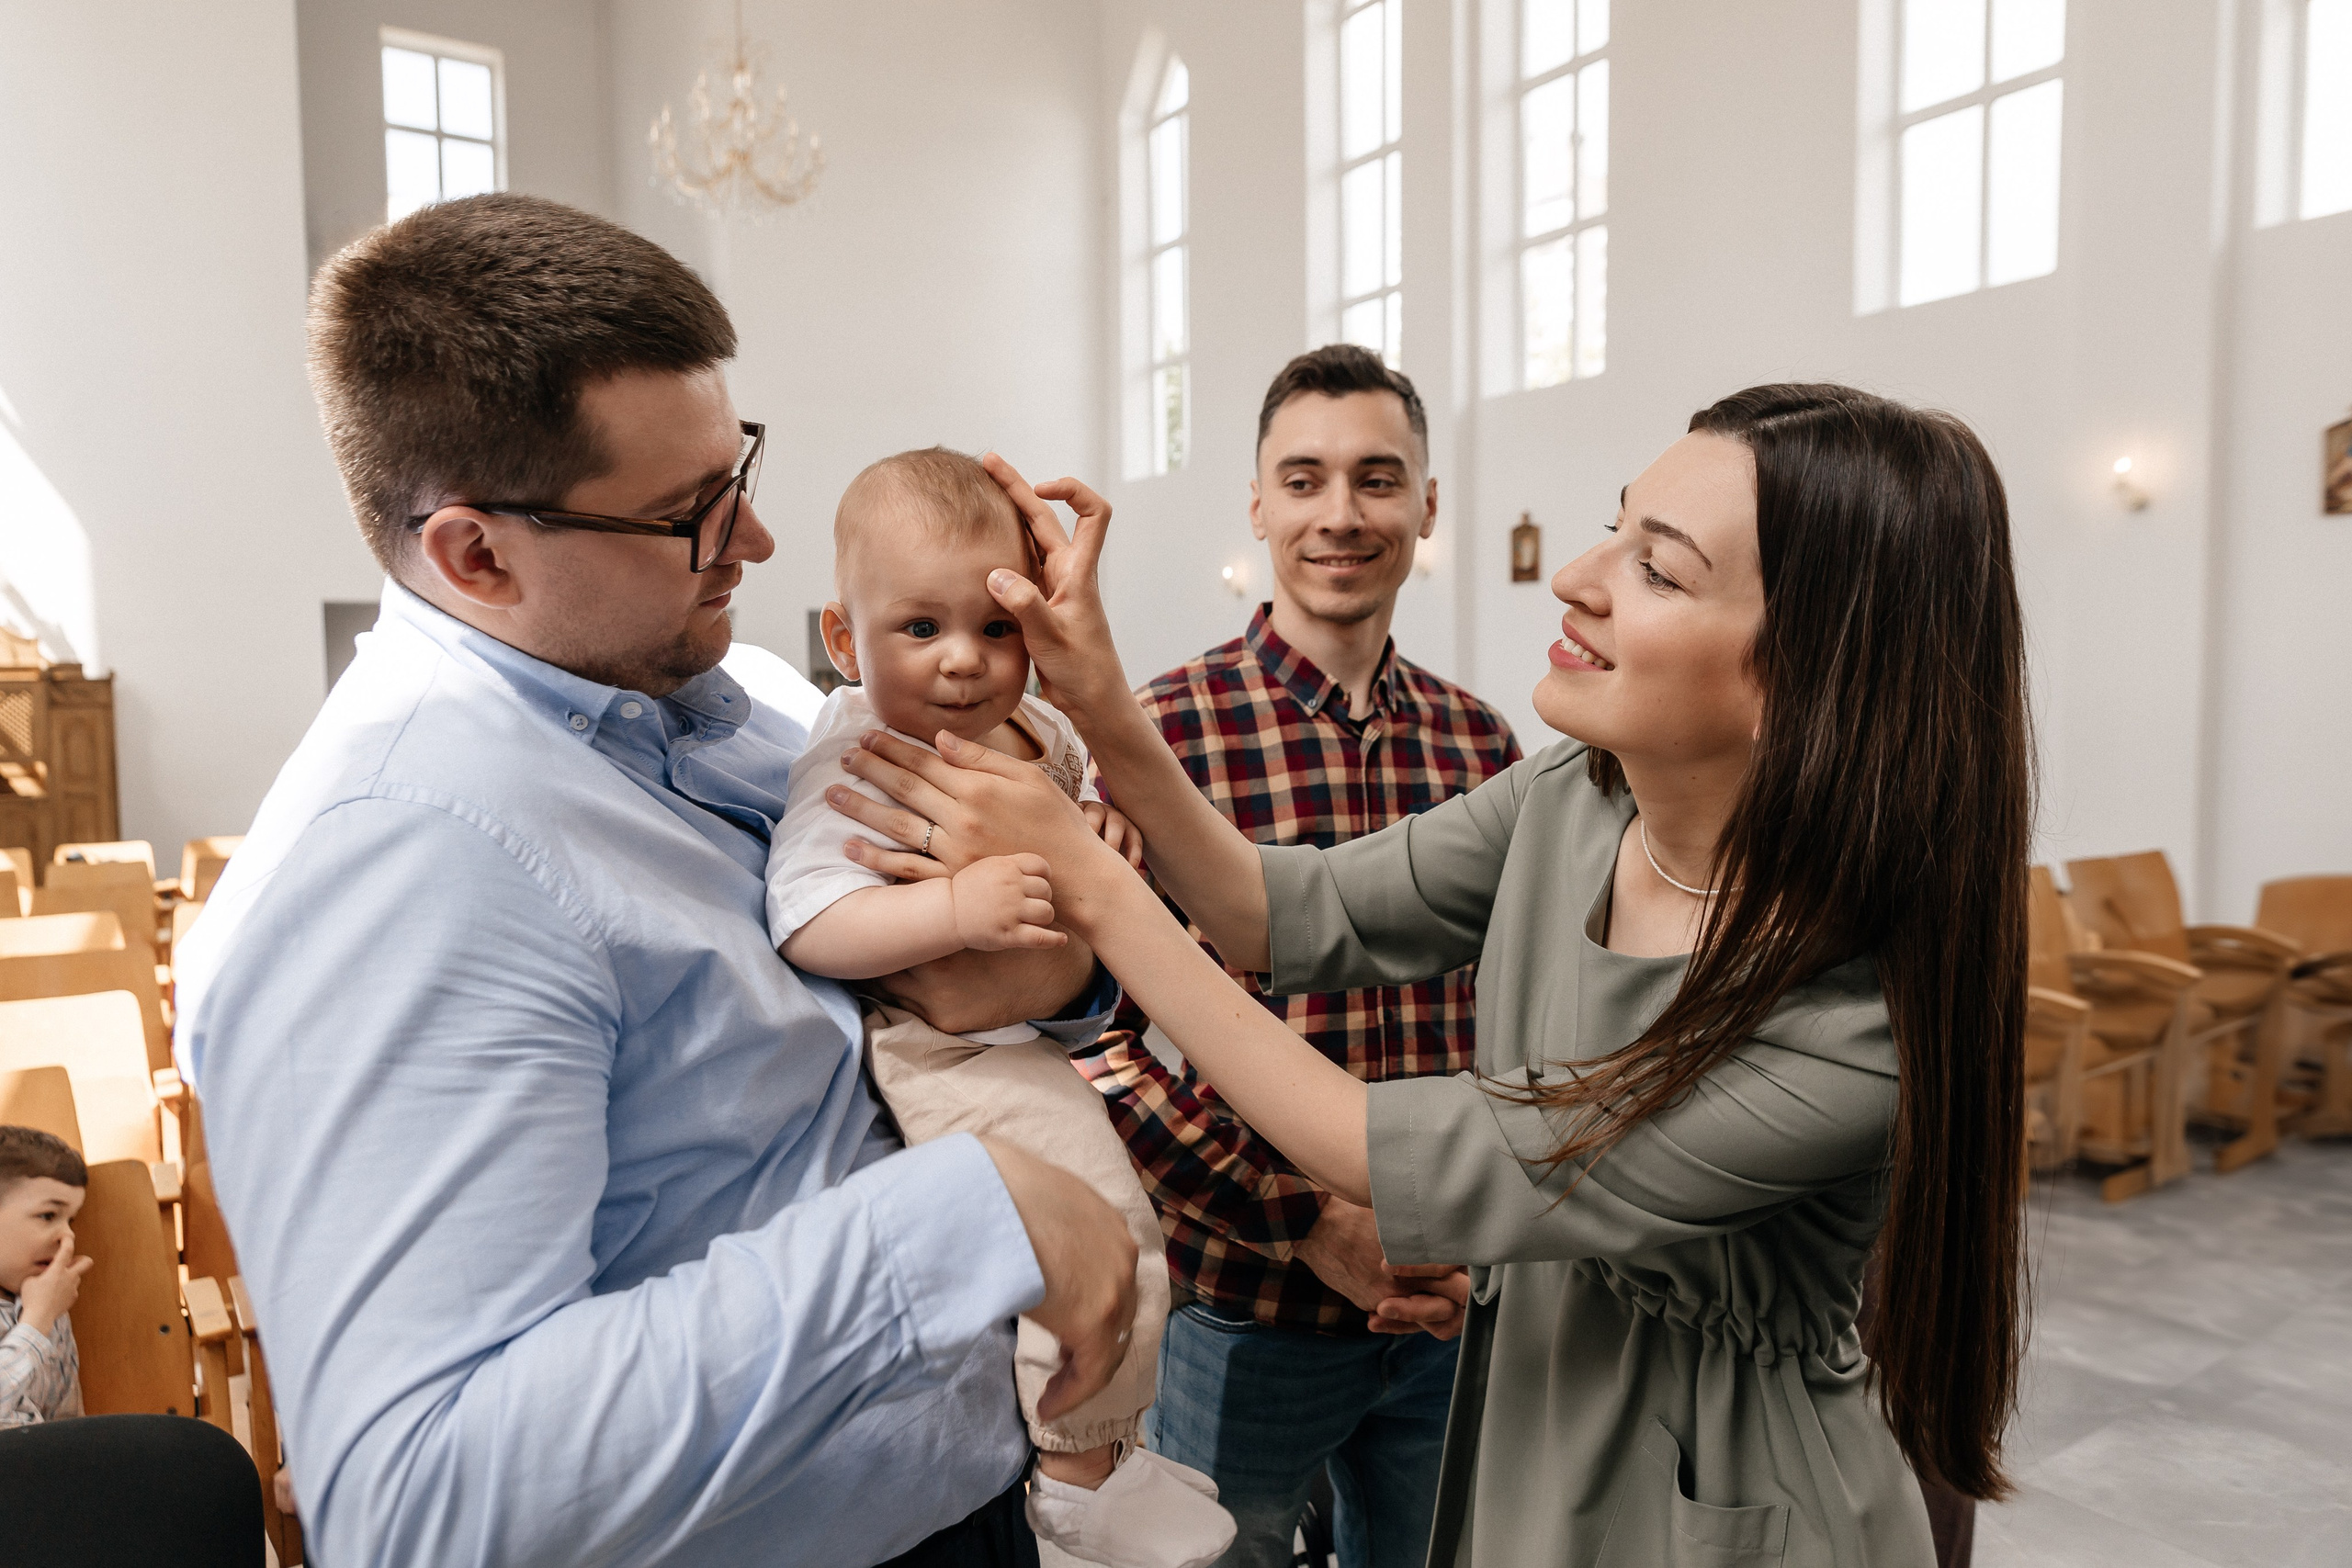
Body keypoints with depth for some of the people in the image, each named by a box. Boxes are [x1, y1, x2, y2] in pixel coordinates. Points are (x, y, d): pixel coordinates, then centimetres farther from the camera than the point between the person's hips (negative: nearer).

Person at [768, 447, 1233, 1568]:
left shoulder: (1036, 728, 4)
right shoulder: (853, 761, -19)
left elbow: (1078, 795, 23)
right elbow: (808, 925, -28)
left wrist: (1105, 825, -1)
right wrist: (956, 910, -40)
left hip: (1031, 1030, 10)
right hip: (940, 1054, -9)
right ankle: (1081, 1475, 5)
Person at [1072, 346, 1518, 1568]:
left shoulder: (1481, 743, 1)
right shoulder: (1165, 731, -14)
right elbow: (1094, 1033, -18)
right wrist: (1312, 1224, -18)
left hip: (1453, 1313, 4)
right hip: (1243, 1314, -4)